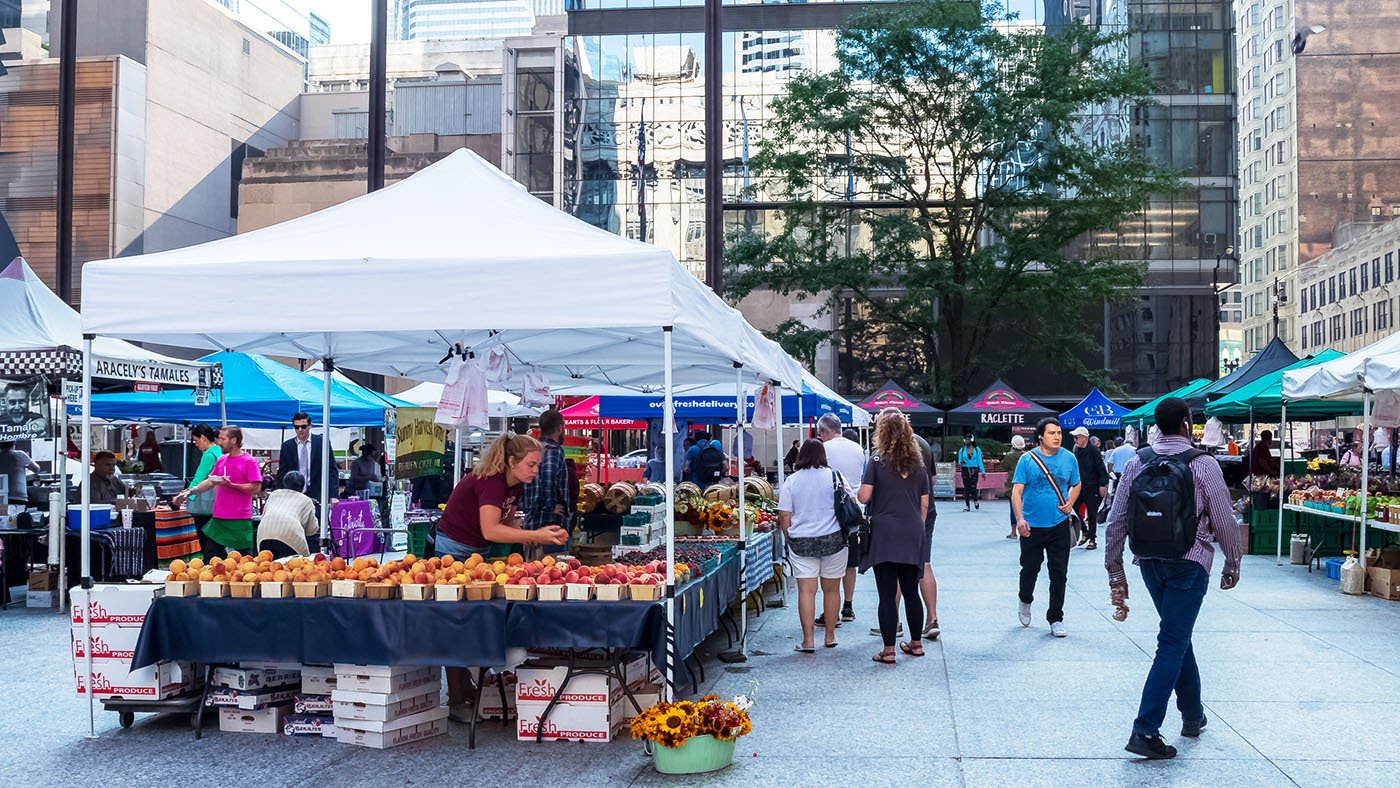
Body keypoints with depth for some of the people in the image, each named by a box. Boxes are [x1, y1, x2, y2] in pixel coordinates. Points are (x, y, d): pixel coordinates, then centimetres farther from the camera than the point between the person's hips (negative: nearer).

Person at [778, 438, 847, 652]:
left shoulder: (791, 481, 1)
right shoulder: (833, 476, -1)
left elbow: (784, 516, 0)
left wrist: (790, 537, 15)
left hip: (801, 543, 0)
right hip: (833, 539, 0)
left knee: (806, 591, -1)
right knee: (831, 589, 11)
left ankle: (808, 640, -4)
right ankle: (830, 636, 20)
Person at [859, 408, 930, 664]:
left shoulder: (877, 460, -6)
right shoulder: (917, 463, 7)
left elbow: (864, 496, -12)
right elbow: (924, 503, 10)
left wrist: (856, 494, 10)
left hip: (884, 533, -4)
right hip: (912, 533, 4)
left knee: (887, 594, -2)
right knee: (911, 591, 15)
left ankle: (889, 650, 0)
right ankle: (916, 643, 24)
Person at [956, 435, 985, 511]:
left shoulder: (977, 449, 6)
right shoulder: (962, 450, 8)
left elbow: (979, 461, 6)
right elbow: (959, 461, 11)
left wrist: (982, 471, 0)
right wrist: (960, 463, -13)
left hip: (974, 471, -1)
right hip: (965, 470, 1)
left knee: (973, 487, -11)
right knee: (966, 488, -1)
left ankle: (976, 500, 19)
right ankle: (967, 506, 5)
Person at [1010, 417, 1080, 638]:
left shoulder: (1069, 458, 2)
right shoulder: (1027, 459, -7)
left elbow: (1076, 485, 17)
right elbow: (1017, 491, -9)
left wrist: (1070, 503, -3)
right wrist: (1020, 519, -21)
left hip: (1059, 525, 2)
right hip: (1032, 526, -2)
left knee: (1059, 573, 2)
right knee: (1030, 569, 11)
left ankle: (1056, 618, 13)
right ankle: (1025, 602, 40)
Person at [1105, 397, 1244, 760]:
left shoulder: (1136, 463, 2)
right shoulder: (1203, 464, -9)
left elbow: (1117, 521, 1)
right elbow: (1224, 521, -7)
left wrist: (1115, 573, 8)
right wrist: (1232, 564, 9)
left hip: (1149, 562, 5)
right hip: (1190, 563, -4)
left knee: (1178, 637, 22)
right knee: (1172, 643, -3)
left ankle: (1193, 714, 33)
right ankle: (1145, 730, -9)